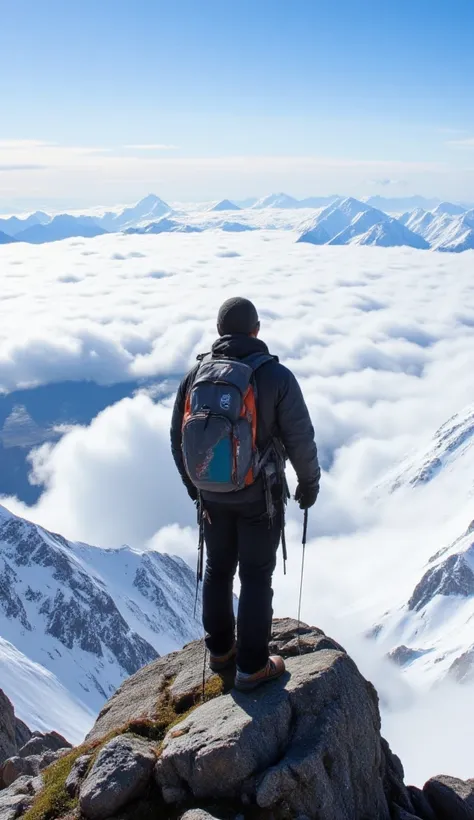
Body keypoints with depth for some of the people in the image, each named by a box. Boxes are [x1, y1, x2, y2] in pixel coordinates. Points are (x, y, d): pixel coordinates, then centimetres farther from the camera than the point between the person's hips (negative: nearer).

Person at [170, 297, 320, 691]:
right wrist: (310, 484, 3)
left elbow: (178, 436, 3)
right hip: (260, 495, -4)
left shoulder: (196, 373, -6)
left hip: (213, 493, 4)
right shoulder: (277, 376, -18)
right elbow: (300, 439, -15)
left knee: (218, 568, 20)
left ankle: (220, 649, 36)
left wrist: (192, 482, 19)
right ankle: (252, 666, 21)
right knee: (256, 576, 9)